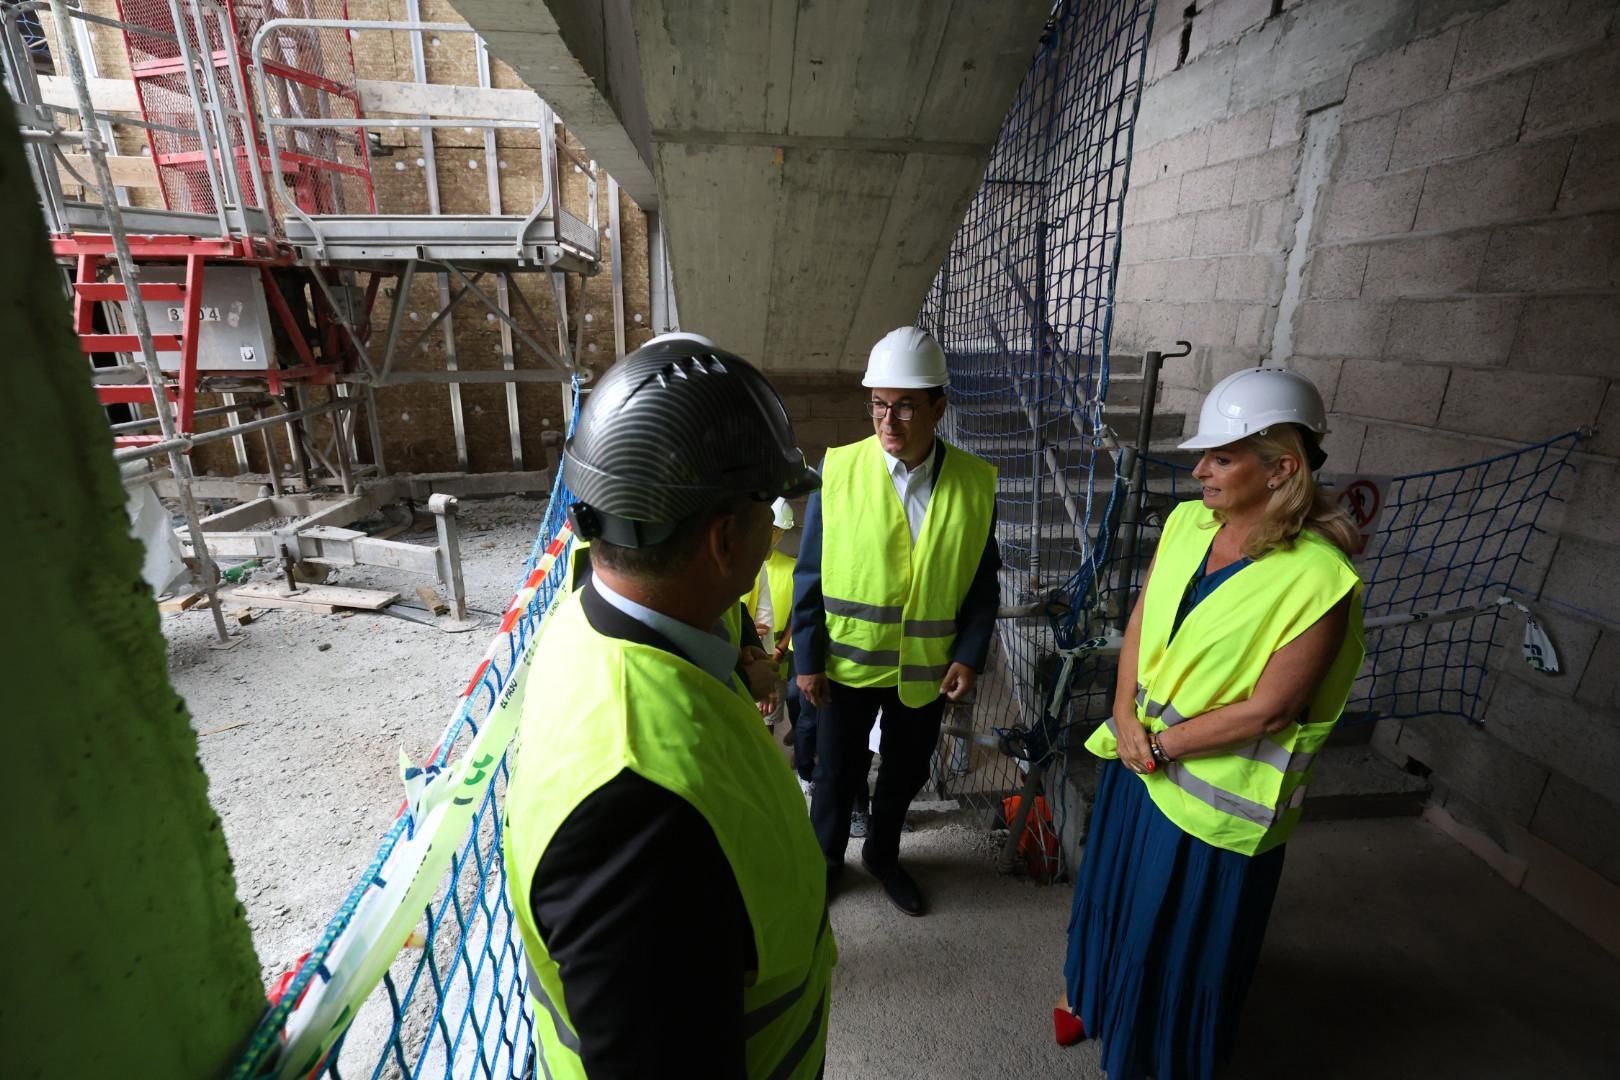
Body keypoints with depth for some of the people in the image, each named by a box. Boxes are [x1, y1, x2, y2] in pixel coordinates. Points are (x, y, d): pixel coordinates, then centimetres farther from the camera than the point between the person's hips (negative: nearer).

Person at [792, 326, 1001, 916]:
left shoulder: (976, 483, -7)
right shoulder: (838, 472, -13)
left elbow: (982, 581, 0)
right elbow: (809, 576, -8)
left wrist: (970, 656, -8)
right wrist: (807, 659, -8)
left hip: (926, 667, 2)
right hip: (846, 662, -2)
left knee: (905, 773, 22)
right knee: (837, 774, 17)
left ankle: (883, 854, 50)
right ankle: (825, 858, 45)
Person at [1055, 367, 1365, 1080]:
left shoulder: (1320, 579, -24)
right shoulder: (1187, 523, -6)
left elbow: (1269, 707, -21)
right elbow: (1139, 623, 1)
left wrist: (1160, 744, -14)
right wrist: (1126, 718, -10)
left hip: (1214, 792, -6)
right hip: (1138, 756, 6)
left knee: (1182, 934, 17)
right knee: (1114, 889, 27)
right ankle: (1096, 992, 56)